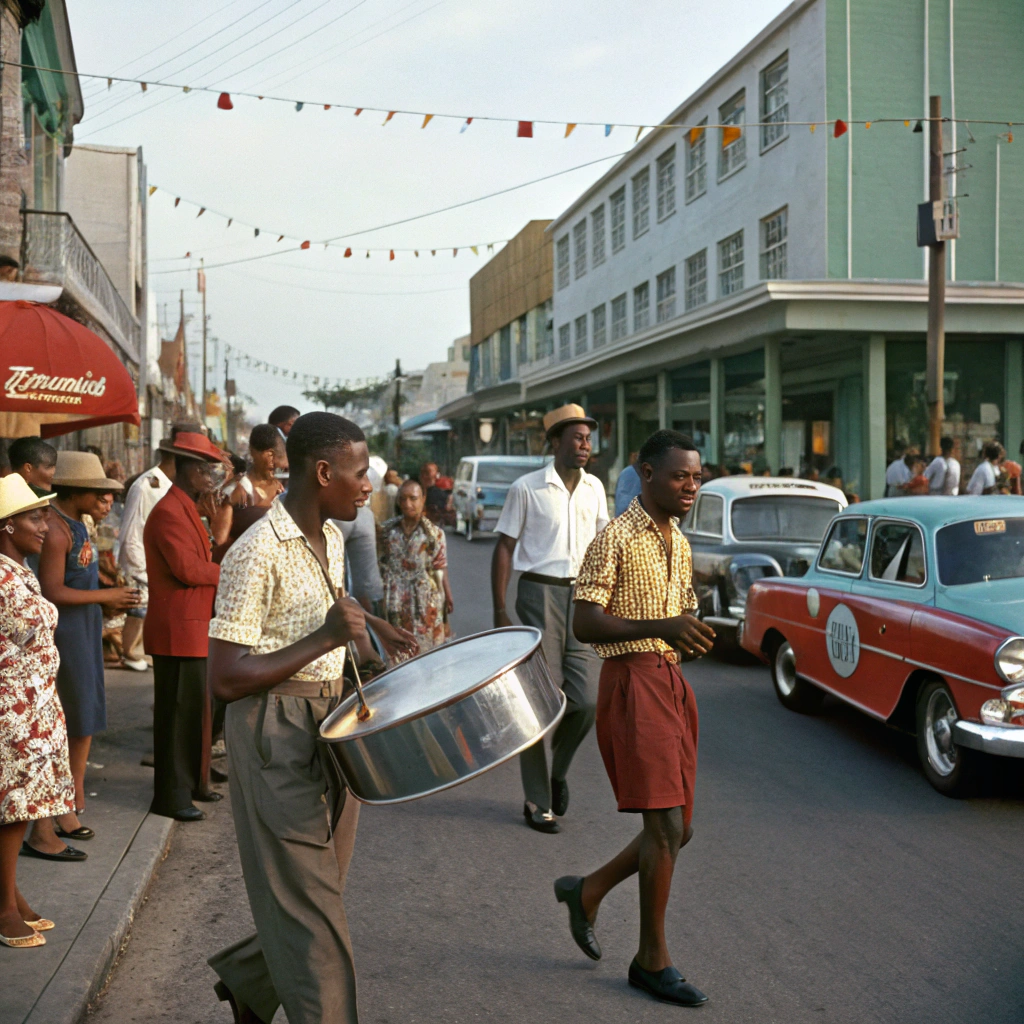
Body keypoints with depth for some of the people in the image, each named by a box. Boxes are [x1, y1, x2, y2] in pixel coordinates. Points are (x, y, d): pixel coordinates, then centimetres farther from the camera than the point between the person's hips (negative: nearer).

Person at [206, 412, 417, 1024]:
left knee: (321, 890, 17)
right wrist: (325, 638, -24)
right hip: (274, 735, -8)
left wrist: (370, 624, 13)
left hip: (330, 721, 9)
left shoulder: (331, 538, 7)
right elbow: (225, 680, -22)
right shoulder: (257, 553, -19)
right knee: (311, 911, -3)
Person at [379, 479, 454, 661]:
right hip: (395, 602, 3)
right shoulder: (387, 530, 4)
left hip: (425, 600, -2)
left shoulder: (434, 533, -3)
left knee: (425, 647, 0)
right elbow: (381, 564, 8)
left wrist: (448, 598, -10)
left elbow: (440, 569, -4)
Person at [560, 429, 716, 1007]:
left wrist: (694, 640, 2)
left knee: (677, 829, 10)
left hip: (673, 682, 9)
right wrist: (660, 627, -25)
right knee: (665, 824, -9)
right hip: (633, 682, -8)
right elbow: (584, 624, -15)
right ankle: (653, 959, 5)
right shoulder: (617, 538, -9)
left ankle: (588, 892, 29)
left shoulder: (680, 544, 16)